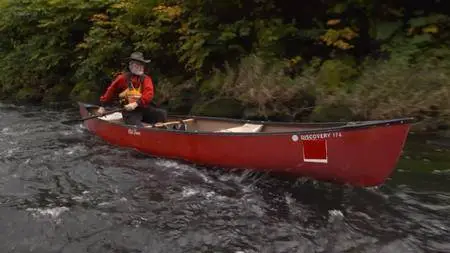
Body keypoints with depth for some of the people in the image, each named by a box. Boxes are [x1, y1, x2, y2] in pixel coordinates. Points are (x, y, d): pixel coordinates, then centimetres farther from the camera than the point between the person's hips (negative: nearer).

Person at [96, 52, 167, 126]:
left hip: (144, 108, 3)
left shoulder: (146, 79, 8)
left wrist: (136, 104, -24)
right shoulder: (122, 78, 6)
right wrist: (102, 106, 17)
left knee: (163, 114, -21)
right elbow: (110, 92, 16)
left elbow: (149, 94, -8)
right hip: (129, 111, -3)